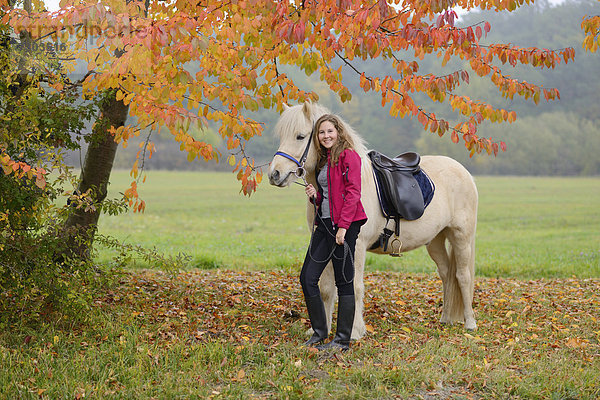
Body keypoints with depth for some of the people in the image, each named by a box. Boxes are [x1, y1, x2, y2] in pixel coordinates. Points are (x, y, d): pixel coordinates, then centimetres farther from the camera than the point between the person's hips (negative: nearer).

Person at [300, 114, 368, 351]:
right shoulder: (323, 160, 19)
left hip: (345, 225, -9)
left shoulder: (348, 156, -7)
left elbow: (353, 193, -14)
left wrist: (343, 226, -20)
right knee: (307, 278, 4)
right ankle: (319, 335, 15)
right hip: (324, 223, 9)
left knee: (344, 282, -2)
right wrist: (314, 195, 3)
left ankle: (343, 340, 5)